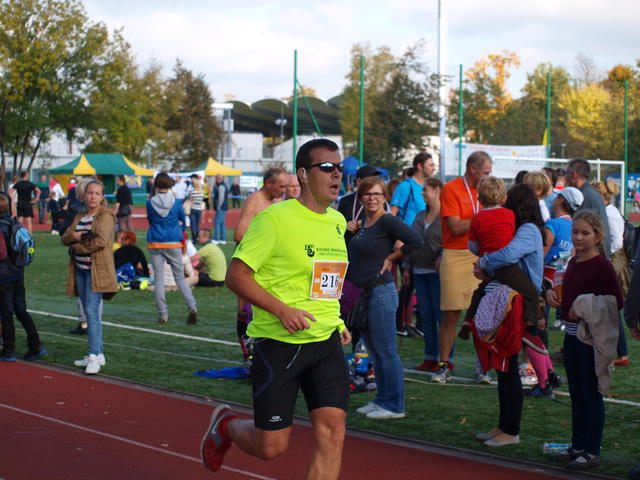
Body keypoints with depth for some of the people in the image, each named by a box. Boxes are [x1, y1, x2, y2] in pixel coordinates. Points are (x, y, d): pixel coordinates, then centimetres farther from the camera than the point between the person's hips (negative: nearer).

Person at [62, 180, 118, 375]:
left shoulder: (106, 215, -6)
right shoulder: (80, 217, 16)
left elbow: (101, 241, -19)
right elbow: (65, 239, 11)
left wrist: (77, 245, -7)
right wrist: (74, 236, -11)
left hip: (97, 270, -8)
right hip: (80, 269, 8)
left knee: (92, 311, -14)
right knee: (90, 313, 11)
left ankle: (94, 357, -16)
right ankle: (98, 354, 18)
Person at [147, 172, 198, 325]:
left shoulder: (150, 203, -4)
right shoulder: (176, 203, -4)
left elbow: (150, 221, 9)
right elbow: (183, 221, 10)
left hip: (155, 244, 0)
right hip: (173, 244, 0)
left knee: (159, 278, 6)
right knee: (180, 278, 8)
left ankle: (163, 315, 4)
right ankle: (192, 307, -8)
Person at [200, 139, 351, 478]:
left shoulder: (337, 221, 11)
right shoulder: (275, 219, -12)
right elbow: (236, 274, -12)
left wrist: (336, 321, 14)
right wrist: (281, 310, -22)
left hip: (327, 342, 6)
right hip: (280, 343, -6)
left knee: (332, 431, -7)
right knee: (271, 446, 0)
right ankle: (225, 425, 34)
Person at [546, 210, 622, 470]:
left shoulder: (602, 266, -14)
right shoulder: (573, 262, 10)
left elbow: (616, 302, -18)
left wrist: (585, 311, -21)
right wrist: (552, 292, 4)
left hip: (591, 337, -8)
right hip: (571, 335, 8)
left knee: (591, 394, -1)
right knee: (576, 393, 15)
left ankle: (592, 452, 7)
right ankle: (578, 445, 26)